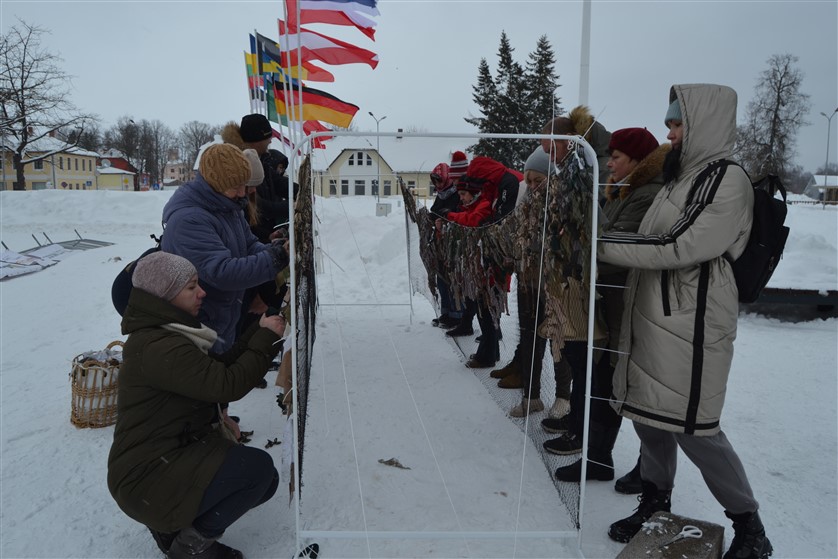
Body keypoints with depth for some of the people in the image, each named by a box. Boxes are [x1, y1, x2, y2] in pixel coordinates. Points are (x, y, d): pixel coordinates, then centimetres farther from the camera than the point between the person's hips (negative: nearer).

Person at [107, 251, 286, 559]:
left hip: (169, 456, 10)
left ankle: (173, 524, 15)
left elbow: (217, 370, 8)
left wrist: (257, 333, -1)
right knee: (257, 467, -21)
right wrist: (266, 337, -15)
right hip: (148, 480, -10)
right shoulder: (158, 348, -25)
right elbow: (229, 384, -27)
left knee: (264, 481, 7)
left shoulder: (165, 334, 8)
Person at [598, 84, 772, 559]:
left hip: (692, 322, -8)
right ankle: (656, 504, 32)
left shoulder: (729, 181, -11)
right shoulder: (681, 177, 15)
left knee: (690, 426, -1)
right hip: (654, 315, 8)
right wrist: (602, 237, 3)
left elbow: (681, 248, -19)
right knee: (649, 414, 13)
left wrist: (605, 247, -18)